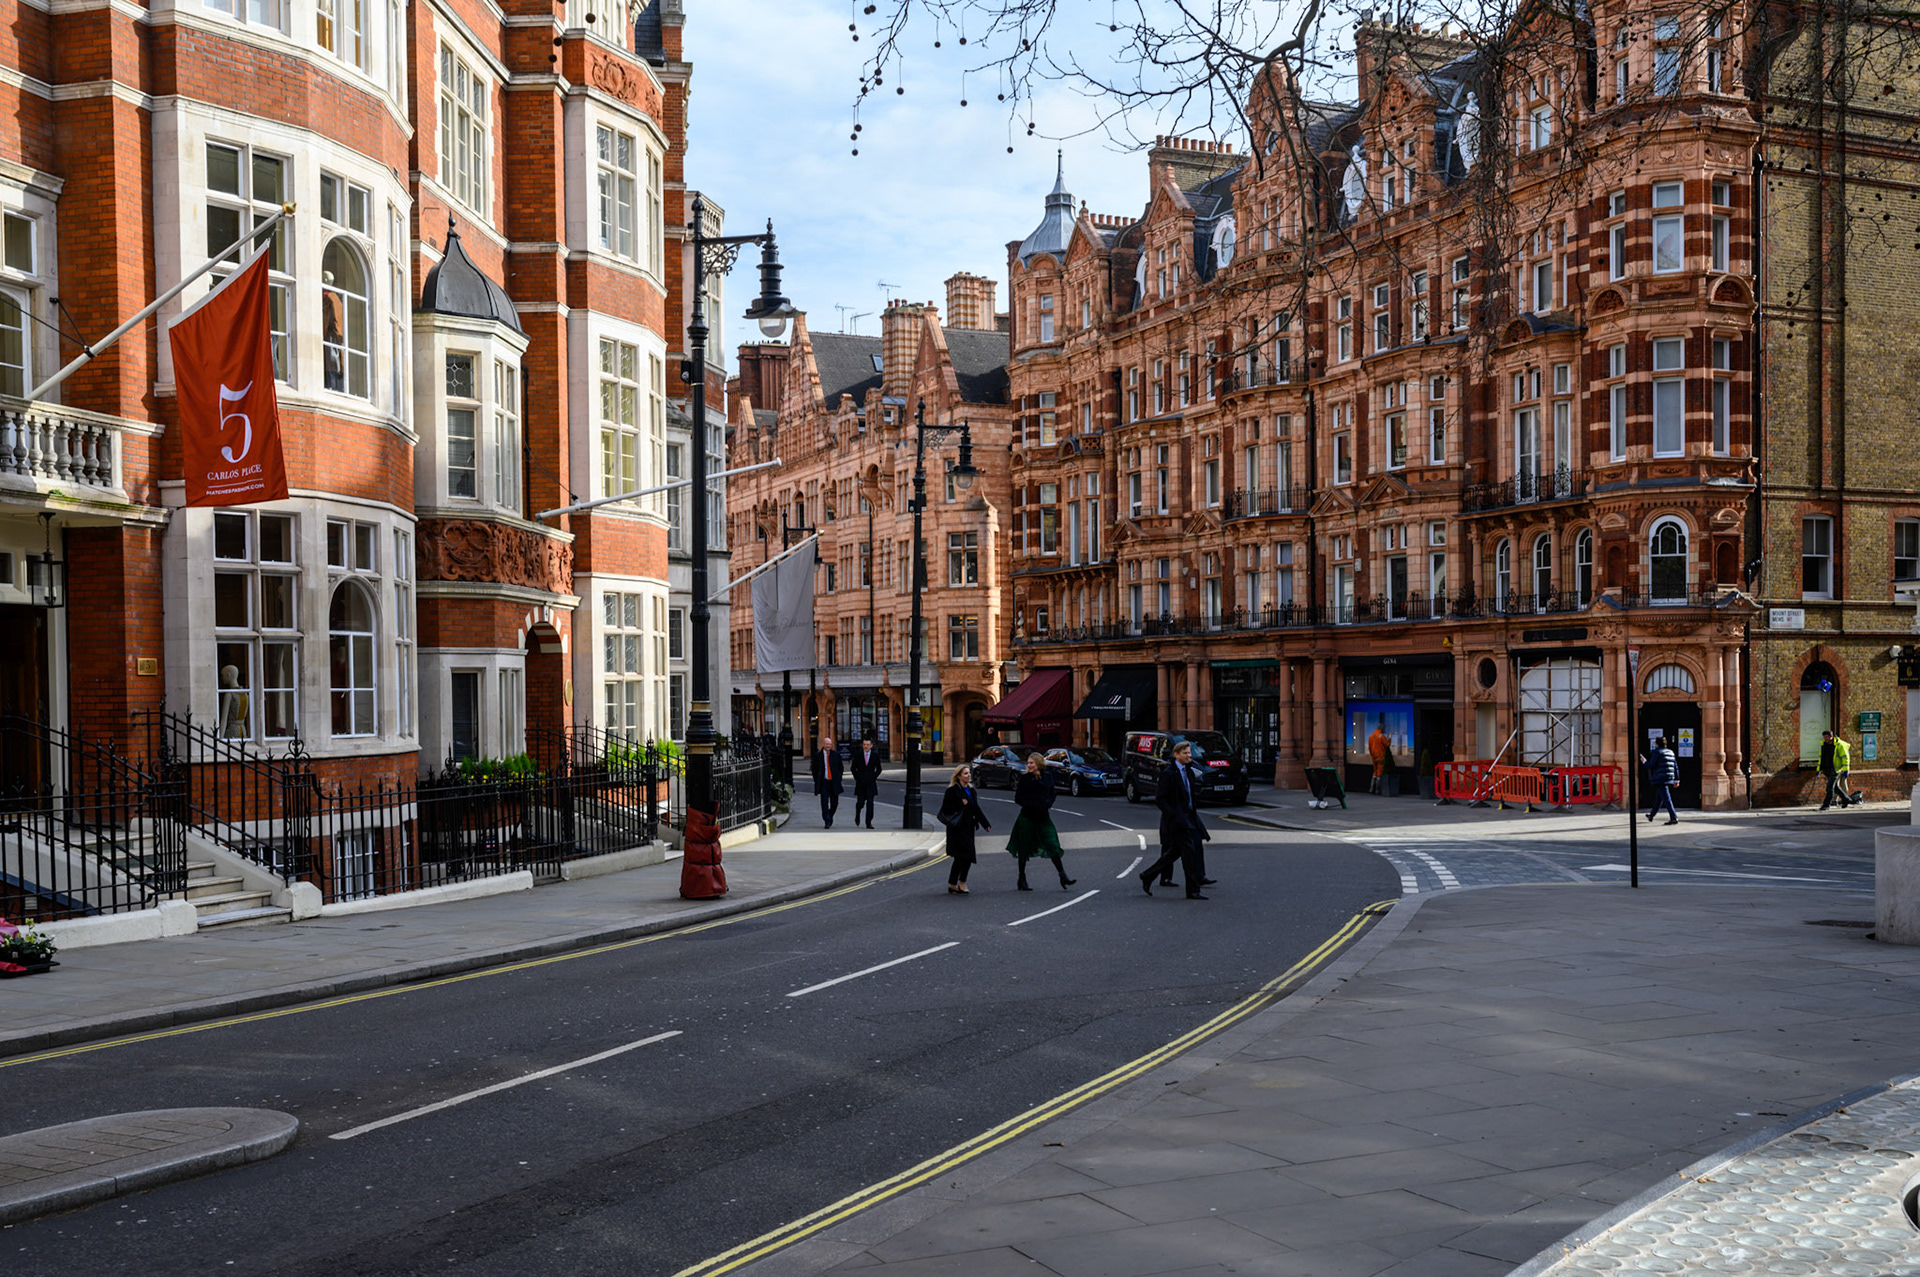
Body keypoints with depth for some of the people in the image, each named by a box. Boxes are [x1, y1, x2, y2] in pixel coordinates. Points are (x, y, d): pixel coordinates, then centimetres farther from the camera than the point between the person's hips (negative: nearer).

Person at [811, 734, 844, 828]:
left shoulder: (836, 754, 5)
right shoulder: (818, 755, 2)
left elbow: (841, 767, 13)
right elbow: (814, 769, 8)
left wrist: (838, 778, 3)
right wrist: (817, 781, 1)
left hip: (834, 783, 2)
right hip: (823, 782, -2)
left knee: (834, 803, 5)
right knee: (824, 802, -9)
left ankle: (830, 816, 31)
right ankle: (827, 821, -6)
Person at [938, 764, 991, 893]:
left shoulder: (971, 790, 14)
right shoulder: (953, 790, -9)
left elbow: (976, 809, 22)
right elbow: (945, 808, -13)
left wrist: (985, 824, 21)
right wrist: (961, 804, -19)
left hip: (968, 827, 8)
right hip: (957, 828, -8)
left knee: (960, 857, 11)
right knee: (966, 855, -13)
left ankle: (952, 884, 18)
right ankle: (962, 882, -1)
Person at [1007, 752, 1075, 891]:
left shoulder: (1047, 778, 5)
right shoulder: (1024, 778, -4)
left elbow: (1052, 794, 15)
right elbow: (1018, 799, -4)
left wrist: (1048, 803, -6)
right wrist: (1032, 805, -15)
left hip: (1043, 817, 2)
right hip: (1027, 818, -2)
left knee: (1053, 847, -4)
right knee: (1024, 850, 5)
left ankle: (1063, 877, -2)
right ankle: (1022, 880, 16)